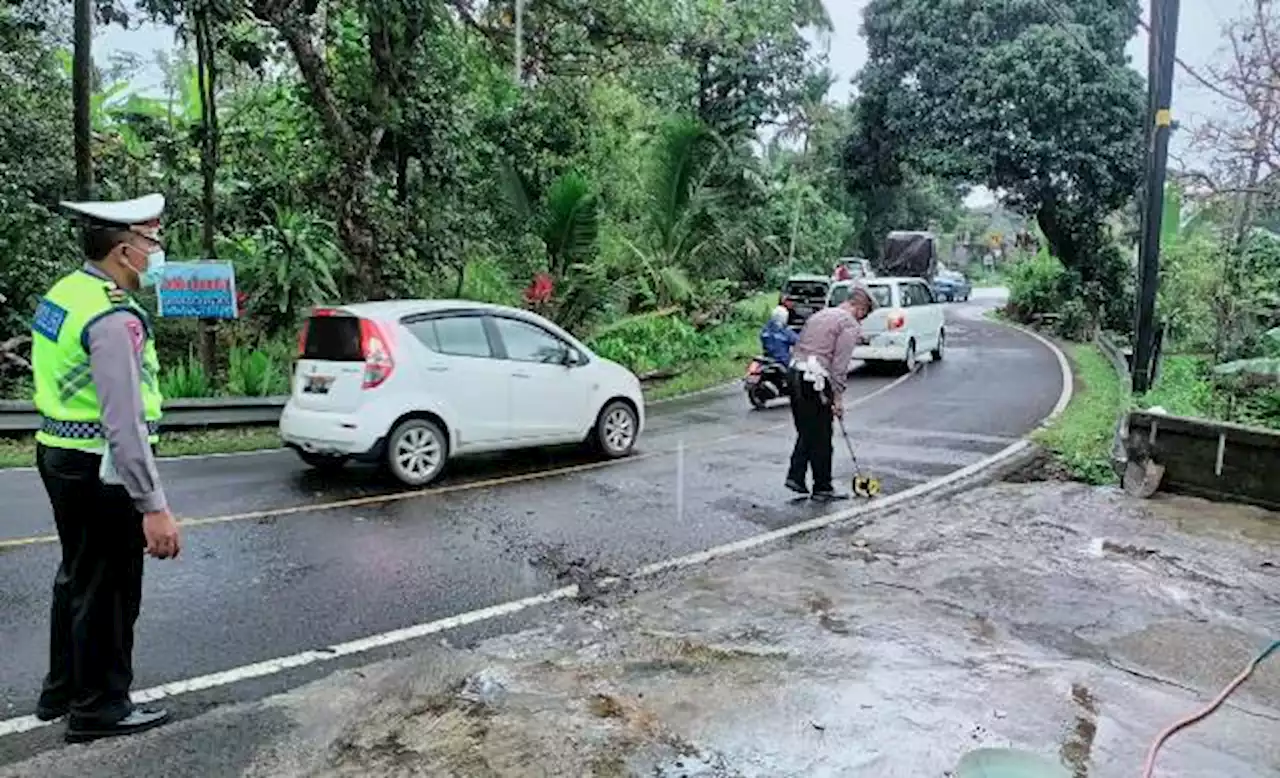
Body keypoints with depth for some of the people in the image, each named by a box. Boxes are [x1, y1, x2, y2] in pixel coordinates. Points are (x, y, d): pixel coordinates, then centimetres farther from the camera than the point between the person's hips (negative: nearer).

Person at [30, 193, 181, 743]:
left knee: (77, 577, 24)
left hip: (60, 455, 10)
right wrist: (153, 507, -29)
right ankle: (98, 708, 22)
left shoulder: (64, 293, 8)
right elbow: (124, 424, -29)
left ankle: (62, 690, 40)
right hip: (99, 469, -10)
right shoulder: (114, 319, -23)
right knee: (108, 589, 6)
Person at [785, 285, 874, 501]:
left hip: (795, 375, 8)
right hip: (816, 380, -8)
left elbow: (797, 347, 20)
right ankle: (822, 489, 10)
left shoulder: (819, 315, 21)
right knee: (821, 437, 2)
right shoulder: (849, 325, -4)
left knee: (805, 432, 16)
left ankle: (795, 476, 8)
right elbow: (840, 365, -12)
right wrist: (838, 397, -10)